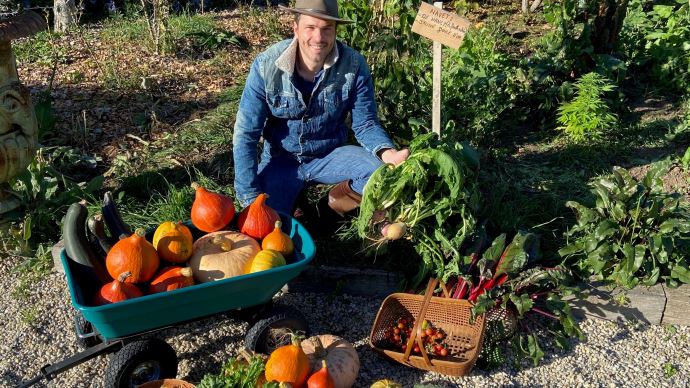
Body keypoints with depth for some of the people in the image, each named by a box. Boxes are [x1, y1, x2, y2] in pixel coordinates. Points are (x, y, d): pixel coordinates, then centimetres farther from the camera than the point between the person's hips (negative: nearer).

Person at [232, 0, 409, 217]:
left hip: (331, 155, 1)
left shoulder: (354, 65, -18)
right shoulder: (266, 66, -20)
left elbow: (365, 124, -8)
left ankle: (344, 194, 6)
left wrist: (387, 153, -31)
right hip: (281, 159, 0)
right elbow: (246, 135, -16)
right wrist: (250, 200, -21)